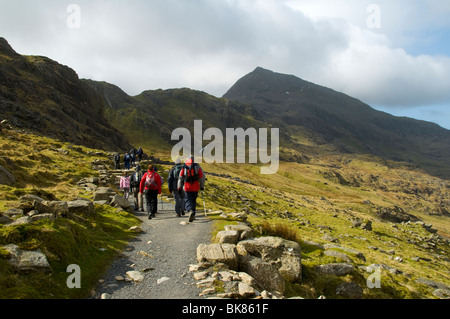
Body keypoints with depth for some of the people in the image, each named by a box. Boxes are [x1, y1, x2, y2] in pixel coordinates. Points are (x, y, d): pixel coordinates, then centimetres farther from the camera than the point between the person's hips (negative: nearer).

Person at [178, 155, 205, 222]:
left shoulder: (184, 167, 4)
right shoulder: (197, 166, 3)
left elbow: (180, 177, 4)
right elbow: (202, 176, 1)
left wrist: (179, 187, 9)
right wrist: (202, 186, 9)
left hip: (187, 187, -1)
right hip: (195, 187, 1)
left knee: (188, 200, 0)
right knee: (194, 200, 16)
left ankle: (190, 211, -28)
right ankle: (193, 215, 19)